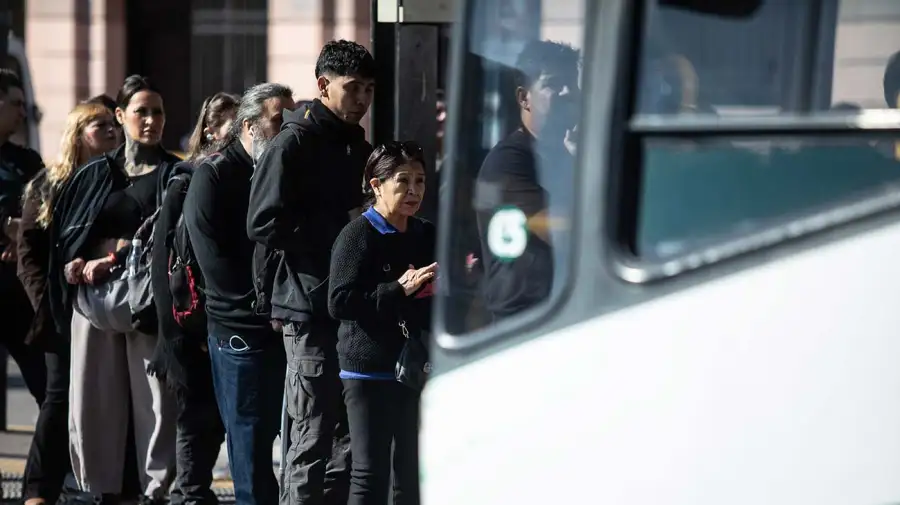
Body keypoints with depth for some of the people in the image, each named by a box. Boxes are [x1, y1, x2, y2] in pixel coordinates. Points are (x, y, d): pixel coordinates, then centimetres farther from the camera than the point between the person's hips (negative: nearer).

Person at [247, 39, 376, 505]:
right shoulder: (295, 143, -5)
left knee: (348, 437, 9)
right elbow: (264, 224, -14)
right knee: (311, 439, -6)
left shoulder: (360, 147, 19)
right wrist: (342, 228, -14)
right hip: (312, 309, -8)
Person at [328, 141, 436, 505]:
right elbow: (339, 302, -17)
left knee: (414, 469, 8)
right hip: (369, 369, -6)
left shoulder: (426, 235, 14)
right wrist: (400, 290, -21)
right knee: (371, 471, -5)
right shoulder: (357, 236, -7)